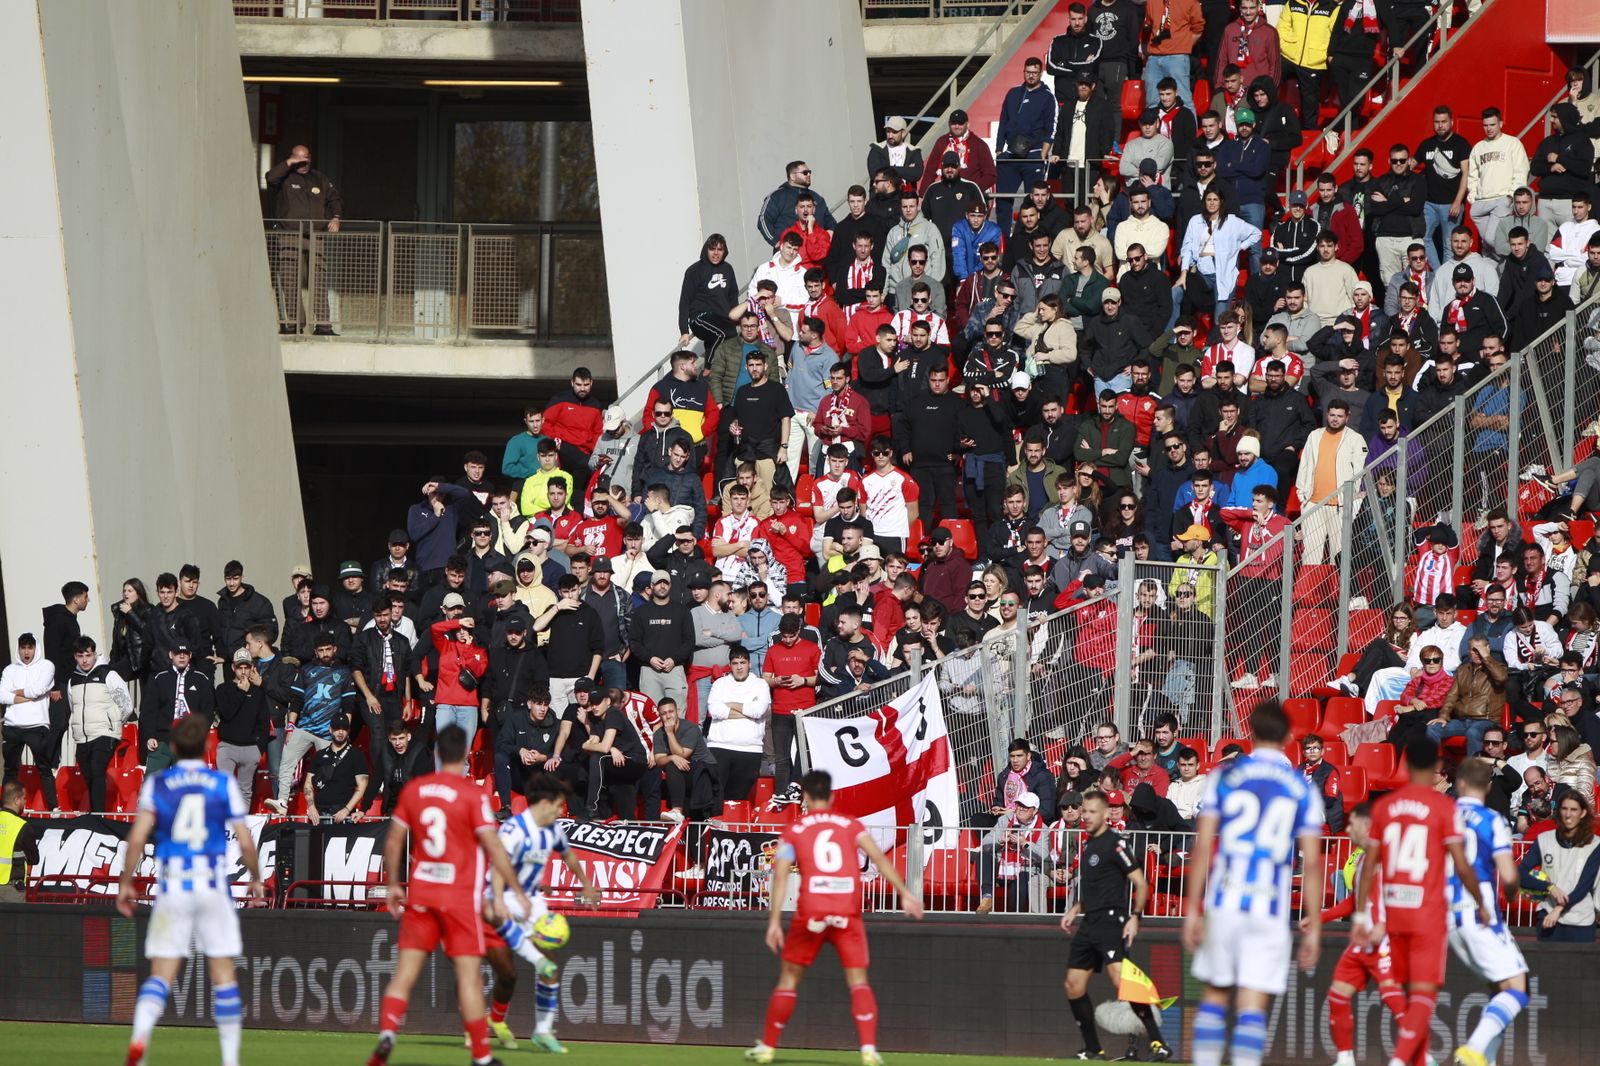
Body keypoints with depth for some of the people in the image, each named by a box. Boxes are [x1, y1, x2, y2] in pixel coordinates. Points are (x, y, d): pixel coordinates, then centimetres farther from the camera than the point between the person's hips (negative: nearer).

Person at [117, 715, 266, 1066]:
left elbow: (137, 837, -6)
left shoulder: (156, 784, 3)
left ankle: (139, 1036, -25)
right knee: (223, 974, 8)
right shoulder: (224, 784, 3)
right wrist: (256, 879, 18)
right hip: (213, 885, 0)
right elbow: (245, 842, 2)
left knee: (161, 974, 1)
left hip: (171, 888, 0)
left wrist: (125, 882, 3)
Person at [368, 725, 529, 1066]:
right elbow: (494, 848, -10)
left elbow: (393, 842, 8)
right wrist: (518, 892, -2)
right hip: (460, 896, -3)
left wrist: (393, 885, 20)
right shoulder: (473, 795, -9)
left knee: (405, 972, 5)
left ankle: (386, 1034, -16)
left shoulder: (413, 790, 3)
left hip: (419, 893, 3)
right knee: (469, 976, 1)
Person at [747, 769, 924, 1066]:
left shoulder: (793, 832, 10)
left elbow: (780, 875, 0)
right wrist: (904, 893, 0)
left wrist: (774, 921, -3)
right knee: (858, 981, 1)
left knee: (789, 977, 14)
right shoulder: (850, 825, 12)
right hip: (848, 914, 0)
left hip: (810, 912, 0)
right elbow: (879, 857, 1)